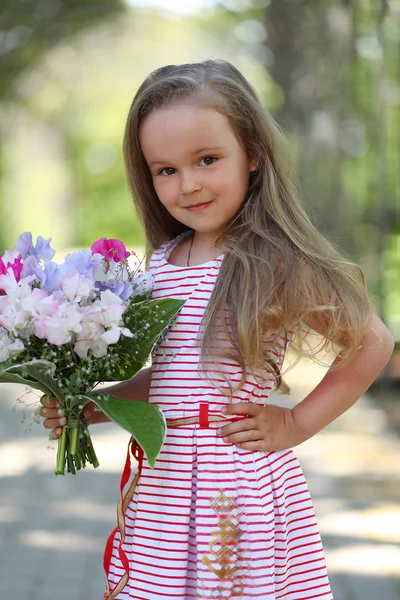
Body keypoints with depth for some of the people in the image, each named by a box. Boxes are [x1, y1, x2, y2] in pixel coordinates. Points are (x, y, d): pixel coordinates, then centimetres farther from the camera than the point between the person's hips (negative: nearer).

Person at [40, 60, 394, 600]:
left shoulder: (277, 265, -12)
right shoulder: (163, 263, 8)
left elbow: (373, 343, -6)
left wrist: (298, 422, -6)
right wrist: (91, 407, 6)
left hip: (239, 479, -6)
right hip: (159, 484, 6)